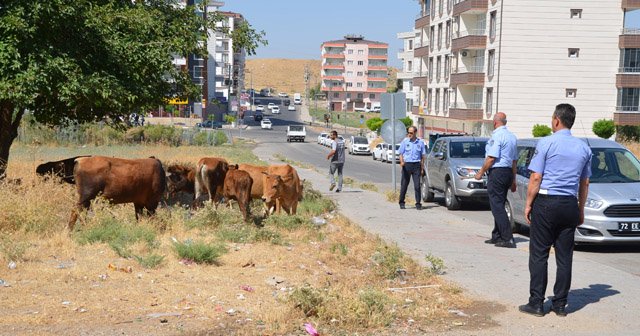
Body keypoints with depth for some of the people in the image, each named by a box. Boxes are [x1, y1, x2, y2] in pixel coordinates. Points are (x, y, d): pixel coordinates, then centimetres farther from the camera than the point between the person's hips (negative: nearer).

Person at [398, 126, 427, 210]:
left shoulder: (420, 142, 6)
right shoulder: (405, 141, 5)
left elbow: (423, 156, 10)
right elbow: (401, 153, 5)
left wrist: (422, 168, 5)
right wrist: (401, 162, -15)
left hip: (416, 165, 0)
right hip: (406, 164, 0)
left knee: (417, 185, -3)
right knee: (404, 184, 3)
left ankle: (418, 203, 1)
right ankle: (401, 202, 15)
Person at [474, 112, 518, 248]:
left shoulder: (497, 135, -12)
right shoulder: (512, 136, 16)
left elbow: (491, 158, -18)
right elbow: (514, 160, 19)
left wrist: (481, 172, -8)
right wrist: (513, 180, 24)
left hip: (497, 172, -9)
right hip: (508, 172, 9)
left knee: (497, 206, -7)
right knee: (499, 205, 15)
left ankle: (508, 239, -12)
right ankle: (497, 236, 19)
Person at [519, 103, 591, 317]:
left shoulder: (546, 143, -7)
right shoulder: (583, 148, 9)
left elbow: (536, 178, -9)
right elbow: (585, 183, 12)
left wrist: (528, 204, -2)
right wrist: (581, 210, 19)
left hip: (546, 203, -4)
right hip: (570, 205, 5)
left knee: (539, 254, 1)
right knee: (565, 256, 8)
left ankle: (536, 303, 2)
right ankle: (560, 305, 12)